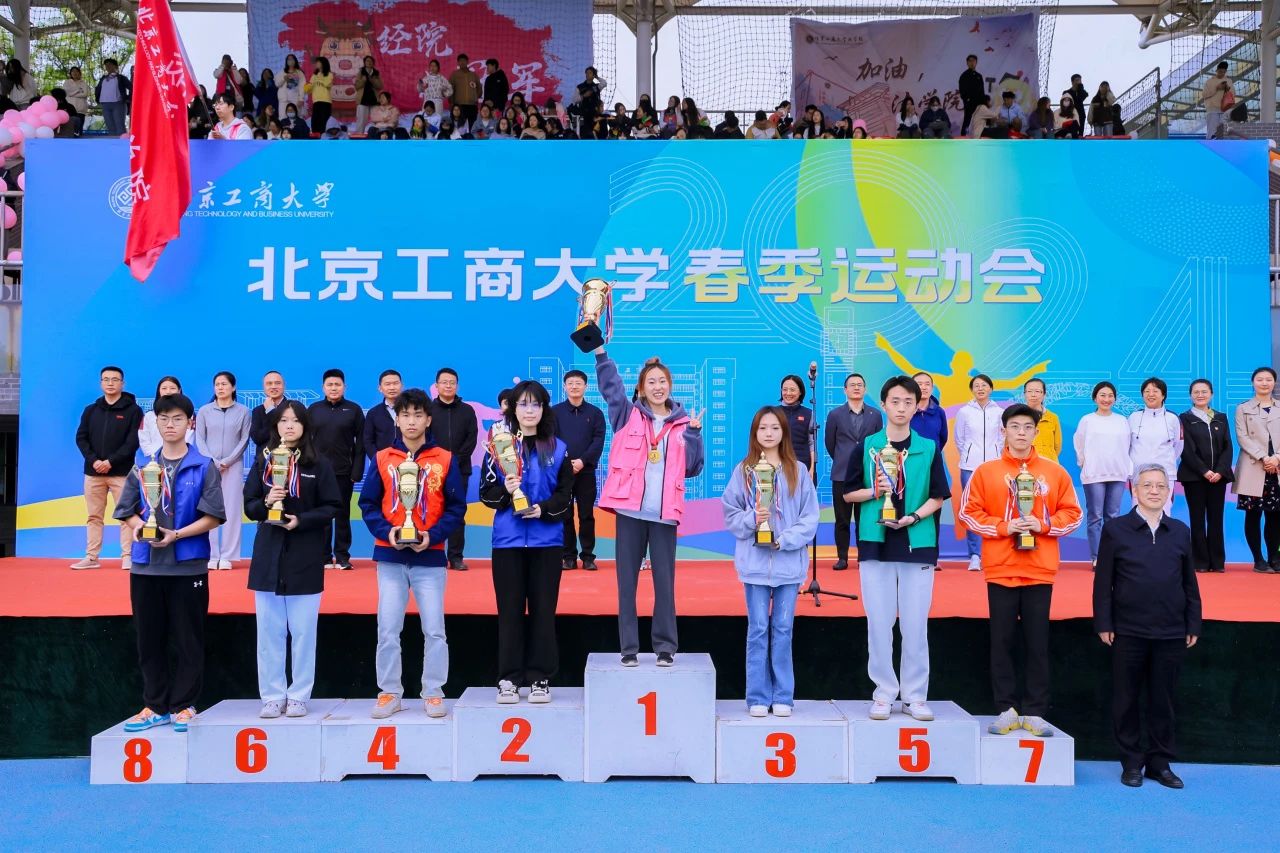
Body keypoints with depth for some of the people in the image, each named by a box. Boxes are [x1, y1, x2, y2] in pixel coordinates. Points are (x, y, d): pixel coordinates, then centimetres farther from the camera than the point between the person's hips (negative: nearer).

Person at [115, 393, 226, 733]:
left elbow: (213, 516, -6)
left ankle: (184, 706, 13)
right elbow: (127, 511, 11)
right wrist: (139, 526, -11)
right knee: (149, 640, 9)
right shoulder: (143, 467, 9)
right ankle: (155, 705, 20)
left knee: (188, 640, 3)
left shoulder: (204, 467, -2)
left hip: (188, 565, -4)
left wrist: (177, 534, -18)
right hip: (146, 564, 4)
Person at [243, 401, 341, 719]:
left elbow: (333, 507, -3)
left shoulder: (318, 464, -2)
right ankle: (273, 696, 16)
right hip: (268, 555, 2)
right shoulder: (263, 462, 5)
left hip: (305, 558, -2)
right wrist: (266, 503, -16)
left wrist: (301, 520, -16)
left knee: (303, 631, 4)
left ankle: (298, 696, 15)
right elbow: (249, 506, 5)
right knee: (269, 631, 6)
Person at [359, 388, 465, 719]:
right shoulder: (382, 459, 5)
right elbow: (368, 504, 4)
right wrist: (386, 531, -13)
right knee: (388, 630, 5)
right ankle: (389, 693, 17)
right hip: (390, 557, 1)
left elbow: (456, 506, -1)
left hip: (430, 556, -1)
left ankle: (433, 693, 14)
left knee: (434, 630, 2)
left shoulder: (445, 459, 1)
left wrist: (433, 535, -14)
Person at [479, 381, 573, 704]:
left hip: (546, 540, 0)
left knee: (543, 609, 3)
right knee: (510, 610, 4)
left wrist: (543, 509, -14)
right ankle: (509, 678, 12)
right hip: (508, 539, 0)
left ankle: (540, 678, 12)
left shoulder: (557, 449, 4)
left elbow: (566, 495, 3)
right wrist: (505, 490, -18)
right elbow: (485, 492, 2)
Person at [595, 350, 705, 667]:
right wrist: (600, 351, -20)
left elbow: (693, 468, 6)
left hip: (664, 513, 1)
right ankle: (629, 646, 11)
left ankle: (665, 645, 13)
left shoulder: (682, 422, 10)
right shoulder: (628, 415, 7)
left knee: (664, 580, 3)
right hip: (629, 509, 0)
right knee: (627, 579, 3)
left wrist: (694, 433, -5)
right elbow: (610, 385, -8)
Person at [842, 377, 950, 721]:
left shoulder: (929, 449, 4)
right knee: (879, 622, 4)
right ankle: (884, 693, 14)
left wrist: (913, 518, -12)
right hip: (875, 544, 0)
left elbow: (938, 497, 4)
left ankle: (915, 696, 15)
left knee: (915, 624, 4)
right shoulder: (867, 446, 3)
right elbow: (848, 493, 6)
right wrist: (874, 492, -12)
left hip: (918, 544, 0)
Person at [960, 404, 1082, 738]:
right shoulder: (986, 471, 1)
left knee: (1037, 643, 5)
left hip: (1040, 571, 1)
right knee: (1002, 641, 4)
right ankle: (1006, 710, 13)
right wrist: (1003, 526, -13)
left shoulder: (1054, 472, 4)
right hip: (1000, 570, -1)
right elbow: (969, 512, 1)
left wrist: (1043, 525, -11)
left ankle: (1035, 712, 13)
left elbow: (1072, 513, 7)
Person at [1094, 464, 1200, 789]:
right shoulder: (1115, 529, 0)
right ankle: (1132, 762, 18)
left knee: (1163, 700, 9)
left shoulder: (1180, 531, 8)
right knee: (1126, 700, 5)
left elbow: (1189, 583, 11)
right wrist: (1103, 624, -7)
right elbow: (1103, 580, -2)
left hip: (1171, 634, 2)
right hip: (1128, 632, -2)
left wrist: (1193, 625, 6)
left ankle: (1160, 762, 22)